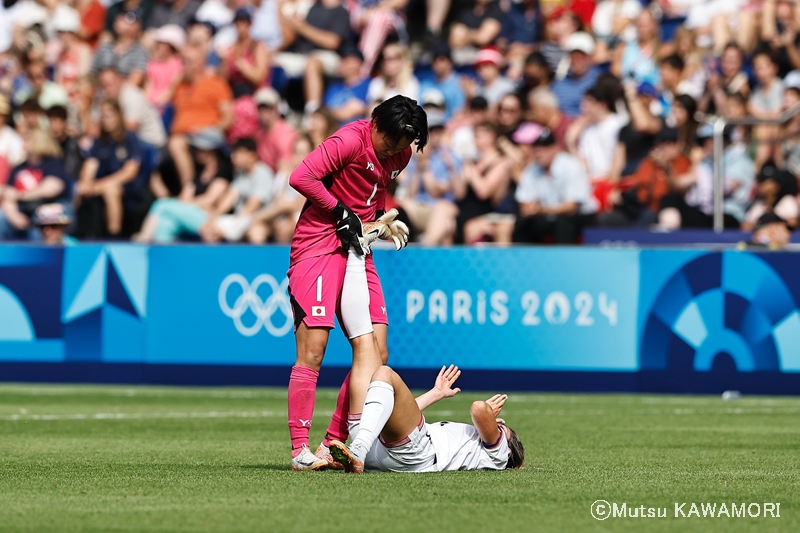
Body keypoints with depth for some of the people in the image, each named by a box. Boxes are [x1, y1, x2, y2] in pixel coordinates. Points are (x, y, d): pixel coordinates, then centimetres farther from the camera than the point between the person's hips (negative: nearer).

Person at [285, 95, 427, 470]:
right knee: (312, 351, -11)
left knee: (375, 354, 0)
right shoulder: (350, 140, -15)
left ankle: (333, 443, 6)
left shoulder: (400, 154, 9)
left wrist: (383, 218, 7)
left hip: (357, 253, 8)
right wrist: (341, 211, -13)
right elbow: (301, 177, -19)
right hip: (318, 248, -8)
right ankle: (300, 450, -7)